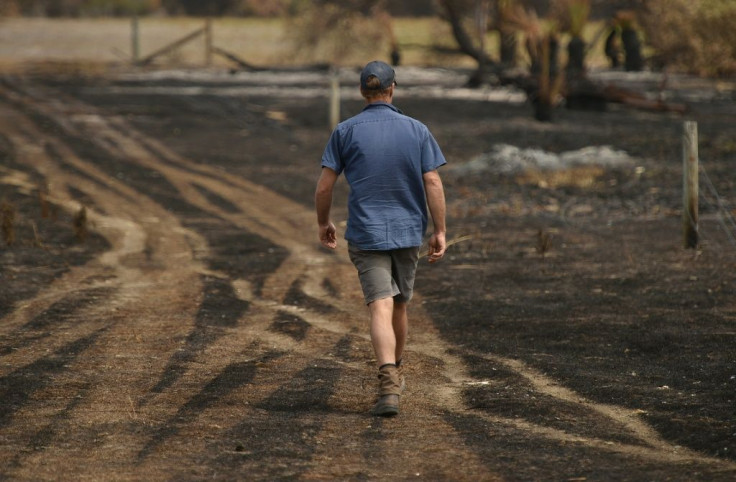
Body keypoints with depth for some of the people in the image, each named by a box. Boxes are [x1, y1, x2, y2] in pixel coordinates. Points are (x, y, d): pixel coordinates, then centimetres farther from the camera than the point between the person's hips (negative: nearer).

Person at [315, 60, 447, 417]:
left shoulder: (346, 131, -2)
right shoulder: (417, 130, 1)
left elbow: (324, 187, -3)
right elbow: (433, 183, -5)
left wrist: (323, 223, 12)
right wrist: (440, 231, -1)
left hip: (365, 234, -2)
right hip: (408, 231, 2)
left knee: (380, 308, -11)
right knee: (398, 305, 19)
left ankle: (388, 384, -29)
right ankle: (393, 374, 36)